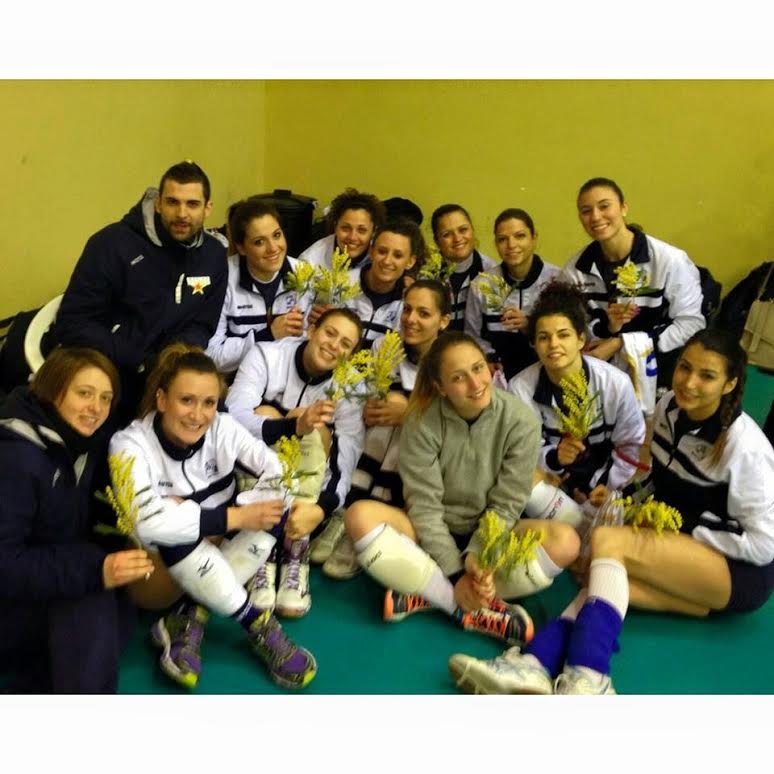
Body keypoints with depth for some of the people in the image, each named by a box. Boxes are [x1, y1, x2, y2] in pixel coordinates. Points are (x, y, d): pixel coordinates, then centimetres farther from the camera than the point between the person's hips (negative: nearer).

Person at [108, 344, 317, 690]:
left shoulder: (223, 428, -11)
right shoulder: (130, 444, -22)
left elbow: (276, 468, -12)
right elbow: (149, 521, -34)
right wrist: (234, 517, -33)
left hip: (224, 554, 4)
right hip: (163, 563, -3)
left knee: (275, 502, -23)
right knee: (177, 536, -37)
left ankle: (187, 622, -22)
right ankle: (258, 624, -19)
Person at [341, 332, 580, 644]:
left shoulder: (520, 420, -14)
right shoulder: (422, 422, -16)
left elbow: (505, 505, -12)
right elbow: (424, 505, -16)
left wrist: (478, 558, -25)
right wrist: (456, 573, -23)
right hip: (430, 535, 0)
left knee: (565, 542, -28)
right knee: (360, 516, -29)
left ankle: (428, 596, -24)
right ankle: (473, 608, -26)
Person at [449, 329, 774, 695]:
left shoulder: (742, 447, -21)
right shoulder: (669, 407, 0)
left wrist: (686, 532, -16)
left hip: (744, 569, -7)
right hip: (687, 561, 7)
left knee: (607, 539, -27)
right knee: (606, 577, -24)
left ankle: (586, 677, -36)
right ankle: (535, 665, -44)